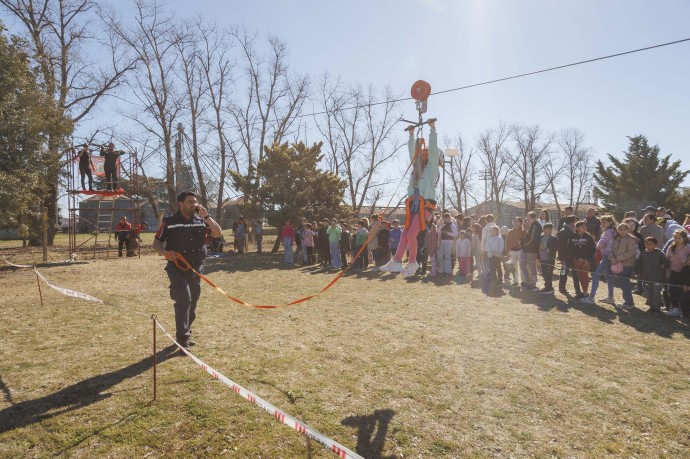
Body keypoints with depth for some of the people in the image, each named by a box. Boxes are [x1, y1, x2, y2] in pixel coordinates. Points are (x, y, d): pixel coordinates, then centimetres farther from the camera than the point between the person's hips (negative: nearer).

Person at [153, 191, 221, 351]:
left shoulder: (201, 221, 5)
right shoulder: (169, 222, -4)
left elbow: (218, 234, -3)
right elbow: (156, 243, -2)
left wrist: (206, 217, -13)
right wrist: (165, 253, -24)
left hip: (196, 269, 5)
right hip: (177, 269, -4)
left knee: (192, 302, 14)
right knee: (184, 300, -16)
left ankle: (185, 334, 33)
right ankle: (183, 339, -7)